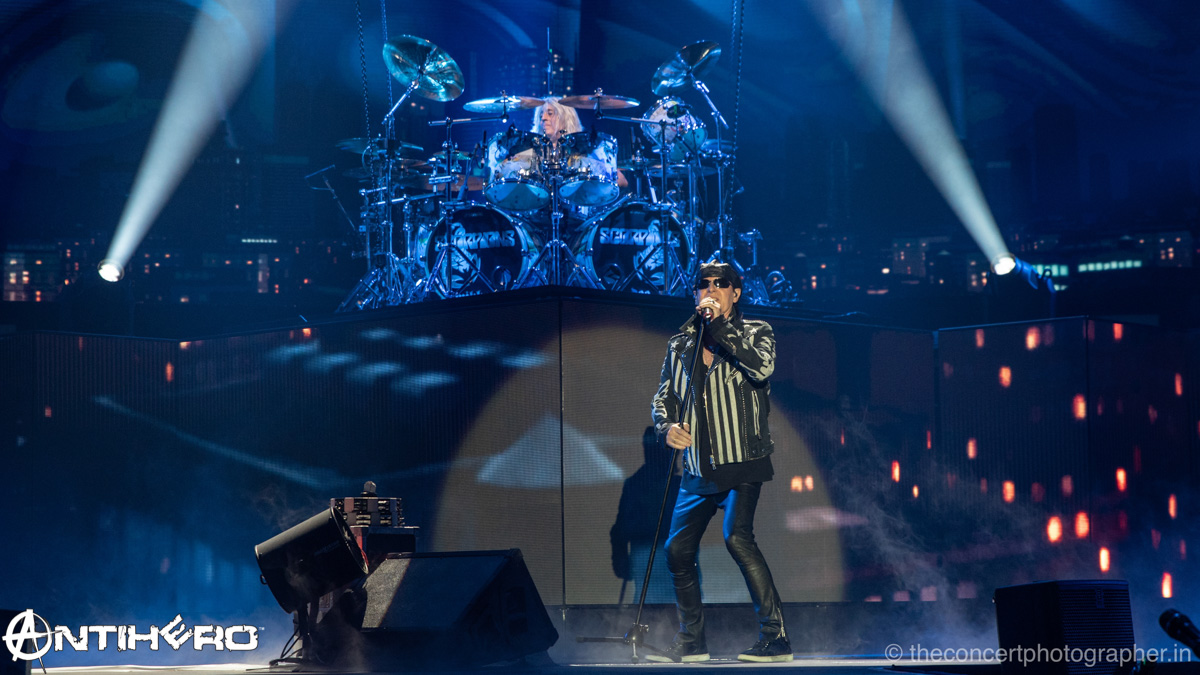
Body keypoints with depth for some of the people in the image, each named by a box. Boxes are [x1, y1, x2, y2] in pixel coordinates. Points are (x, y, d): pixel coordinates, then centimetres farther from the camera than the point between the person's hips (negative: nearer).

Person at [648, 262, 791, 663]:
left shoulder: (755, 332, 2)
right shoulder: (679, 345, 14)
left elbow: (762, 367, -19)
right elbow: (663, 395, 17)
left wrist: (719, 326, -16)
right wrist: (667, 426, -5)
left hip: (742, 463, -6)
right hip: (698, 470, 6)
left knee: (737, 536, -24)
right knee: (677, 550, 4)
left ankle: (776, 638, -19)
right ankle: (690, 642, 21)